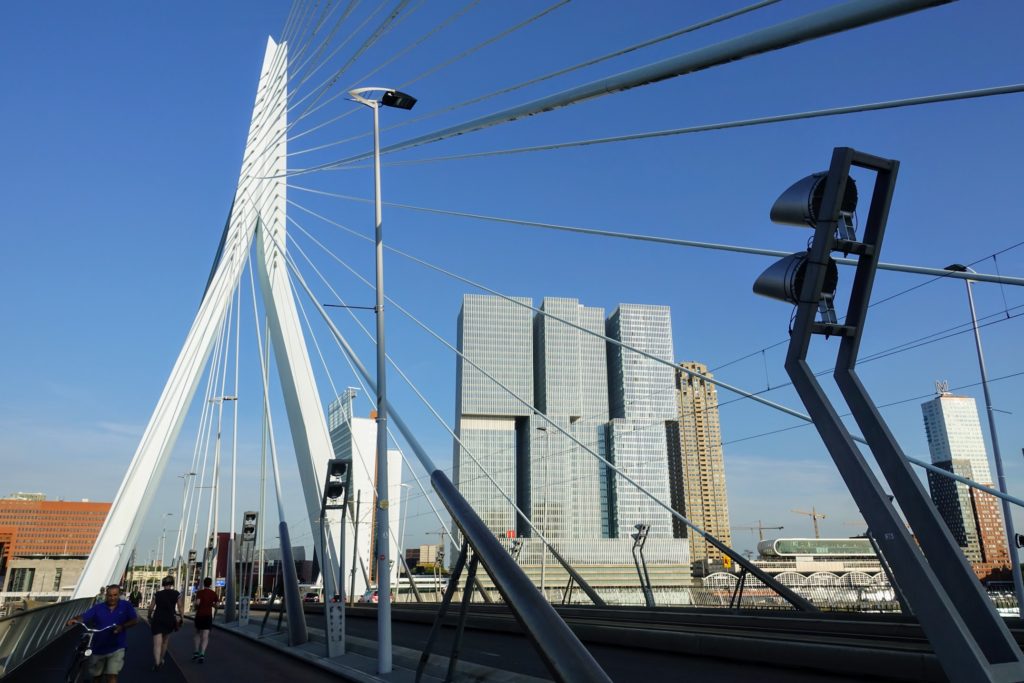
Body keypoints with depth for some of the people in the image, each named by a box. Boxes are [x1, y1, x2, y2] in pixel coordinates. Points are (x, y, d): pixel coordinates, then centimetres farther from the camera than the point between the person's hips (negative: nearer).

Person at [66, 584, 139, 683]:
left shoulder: (126, 606, -4)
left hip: (116, 648, -3)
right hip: (98, 648, 3)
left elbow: (135, 620, -7)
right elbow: (83, 617, -10)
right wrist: (74, 620, -32)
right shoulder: (98, 608, -1)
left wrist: (122, 626, -24)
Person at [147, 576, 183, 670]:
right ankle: (161, 660, 32)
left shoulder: (157, 594, 3)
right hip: (170, 619, 1)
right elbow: (179, 608, -3)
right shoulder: (177, 594, 0)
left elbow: (151, 607, 4)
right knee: (165, 641, 21)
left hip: (157, 619, -1)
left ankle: (157, 662, -22)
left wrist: (149, 617, 17)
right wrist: (180, 618, 5)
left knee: (157, 643, -6)